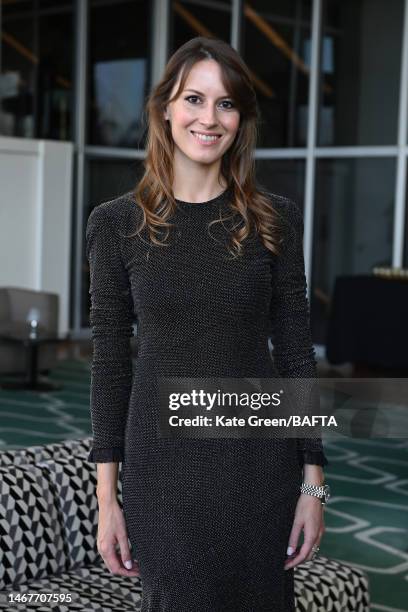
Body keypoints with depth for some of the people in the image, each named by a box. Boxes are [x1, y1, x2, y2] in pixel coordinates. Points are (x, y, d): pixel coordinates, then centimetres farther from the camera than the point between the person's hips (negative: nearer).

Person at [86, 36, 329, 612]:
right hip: (163, 462, 0)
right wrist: (106, 495, -1)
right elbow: (110, 359, 1)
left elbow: (295, 349, 2)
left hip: (261, 459, 1)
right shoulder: (117, 222, -1)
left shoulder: (276, 218, 0)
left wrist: (313, 481, -2)